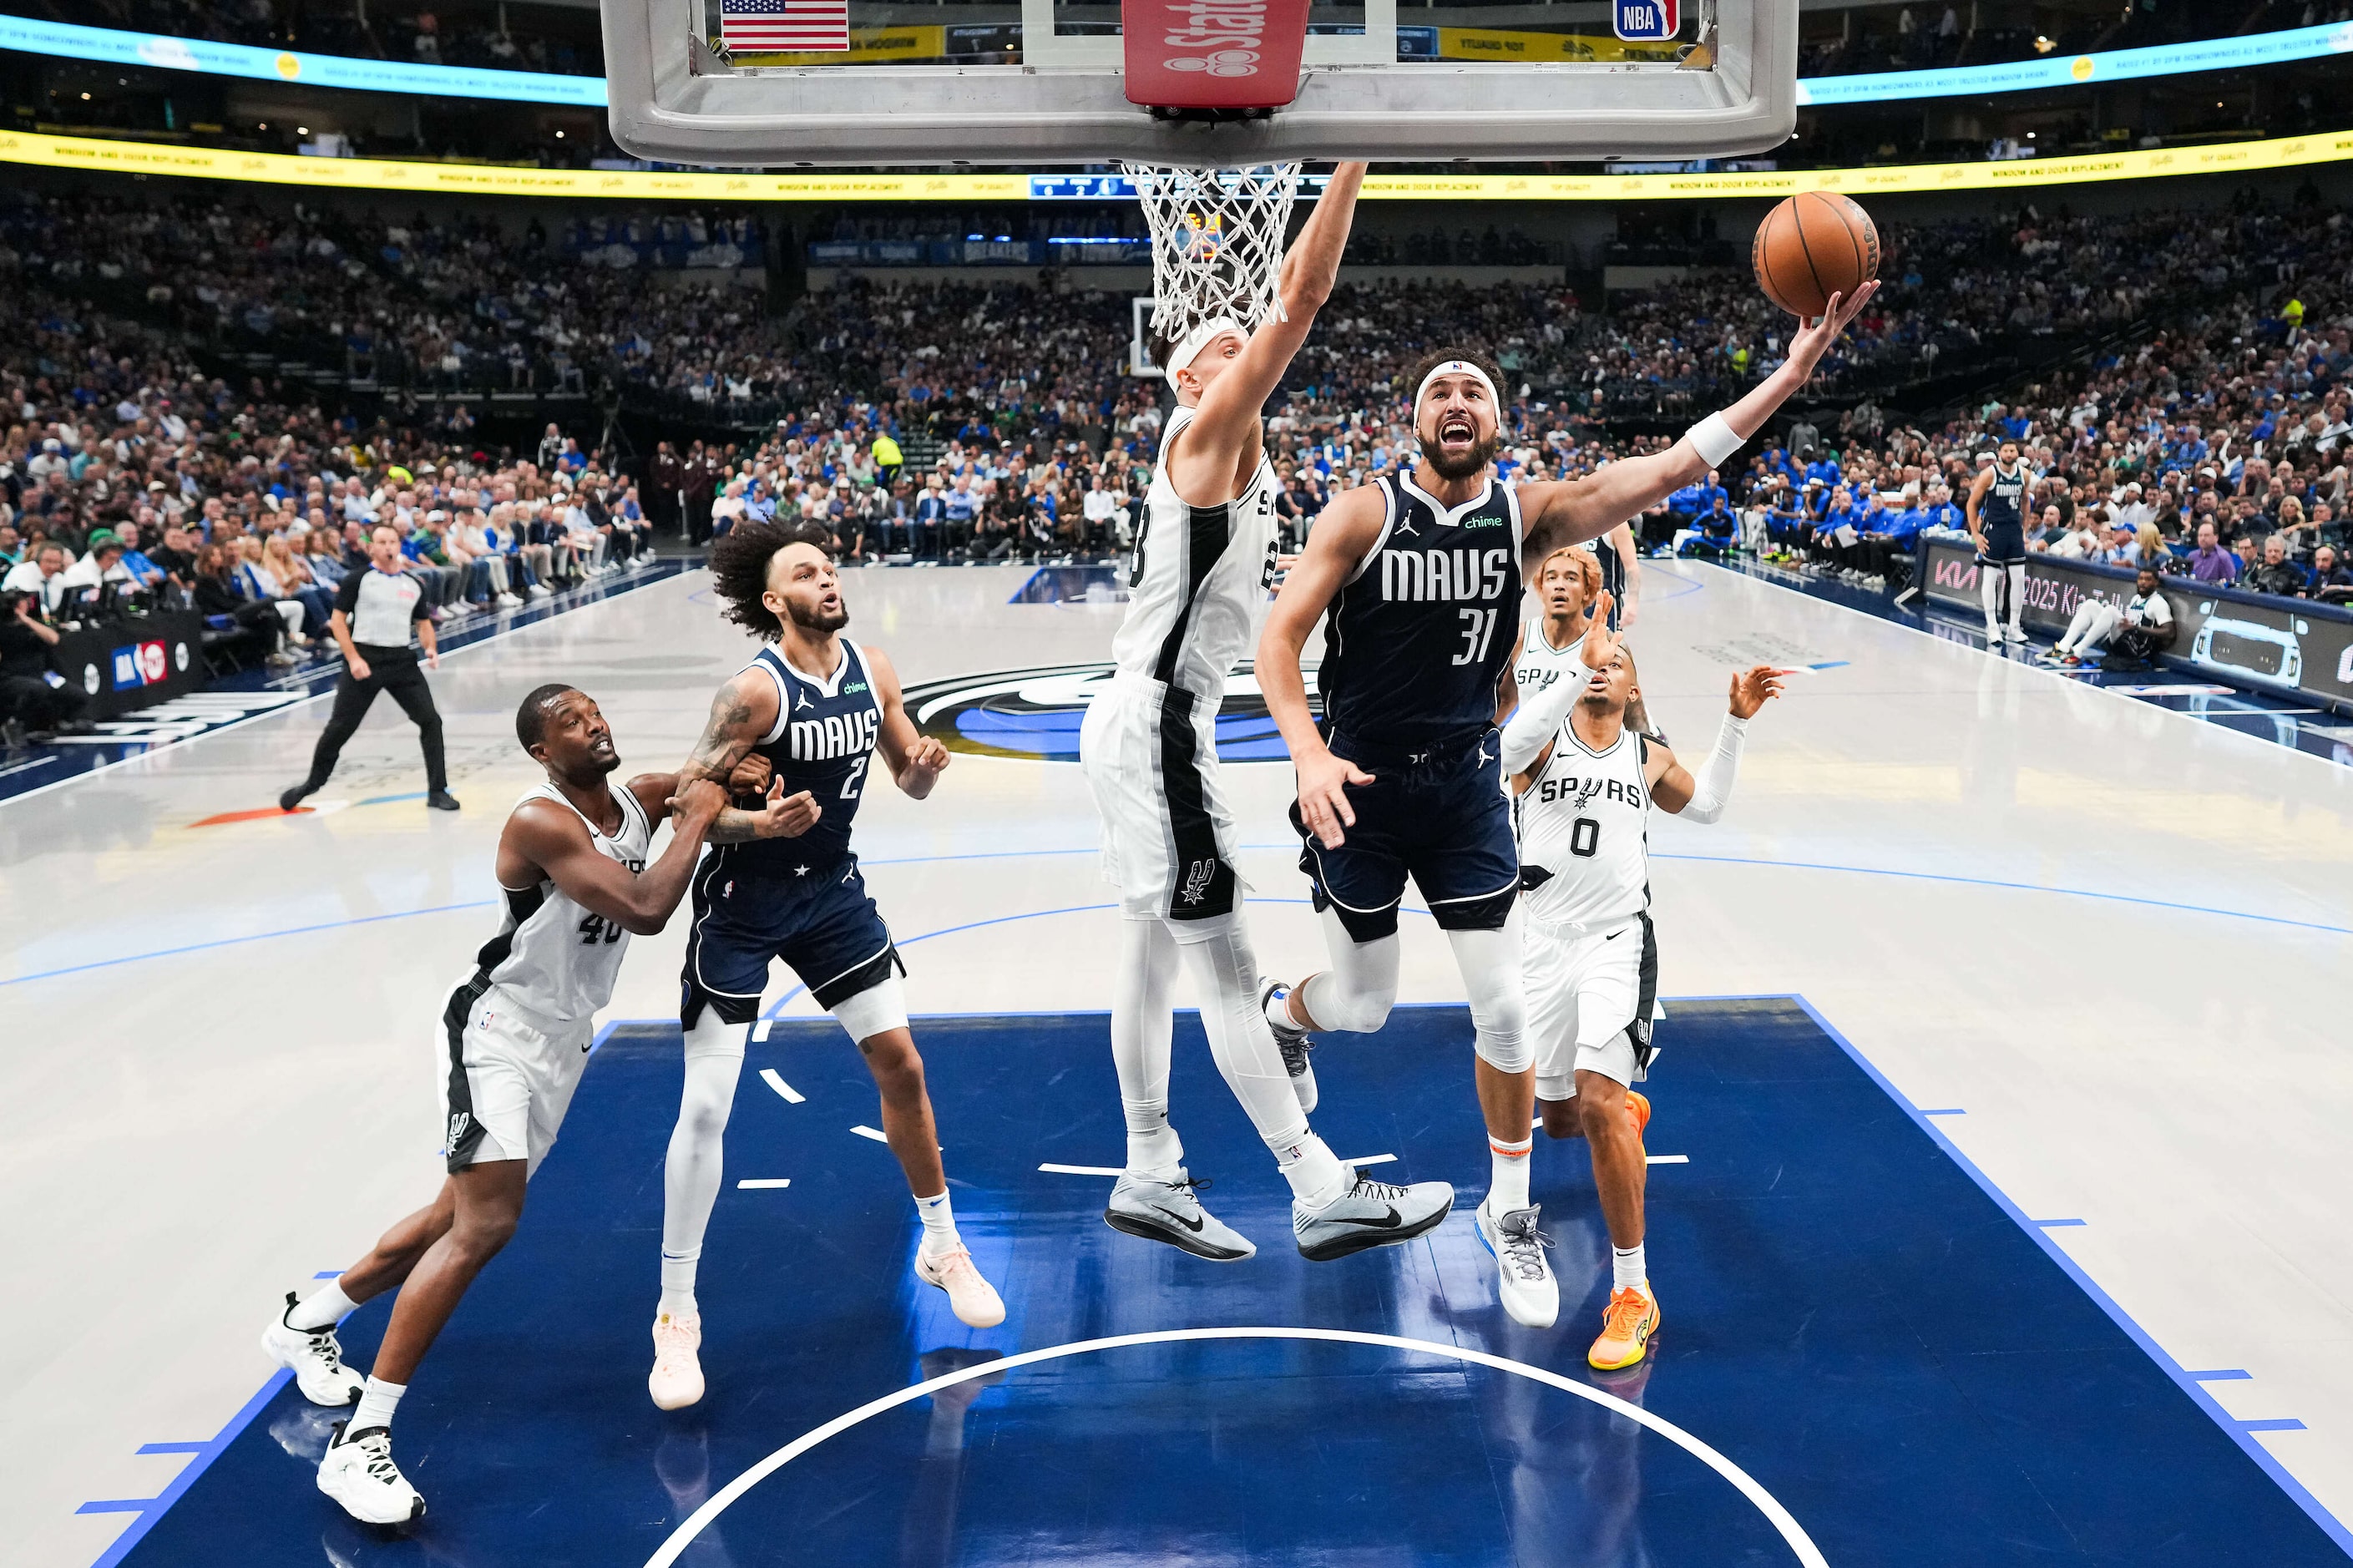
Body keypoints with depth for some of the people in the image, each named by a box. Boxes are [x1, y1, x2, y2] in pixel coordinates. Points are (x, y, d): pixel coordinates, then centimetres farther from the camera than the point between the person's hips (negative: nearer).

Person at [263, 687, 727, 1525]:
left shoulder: (639, 801, 0)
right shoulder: (540, 822, -24)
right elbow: (645, 911, -33)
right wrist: (695, 820, -20)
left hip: (560, 1045, 8)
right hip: (497, 1034, -8)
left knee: (462, 1215, 18)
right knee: (485, 1226, -19)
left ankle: (306, 1323, 39)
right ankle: (359, 1445, -13)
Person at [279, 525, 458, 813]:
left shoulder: (413, 585, 10)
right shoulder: (358, 580, -2)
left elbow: (423, 622, 20)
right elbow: (337, 620, -3)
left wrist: (431, 648, 0)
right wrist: (354, 658, -13)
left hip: (402, 659, 3)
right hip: (365, 658, -3)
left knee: (431, 720, -5)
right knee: (340, 726, 2)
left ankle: (437, 791, 4)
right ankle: (313, 783, 22)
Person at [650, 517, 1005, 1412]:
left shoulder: (870, 668, -3)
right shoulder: (758, 689, -21)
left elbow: (910, 782, 6)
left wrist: (925, 768, -16)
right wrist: (755, 824, -35)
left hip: (832, 888, 5)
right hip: (743, 902, -5)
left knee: (899, 1063, 6)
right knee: (704, 1106, -6)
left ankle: (942, 1247, 27)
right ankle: (676, 1318, 9)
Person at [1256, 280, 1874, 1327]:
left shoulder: (1527, 514, -6)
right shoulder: (1365, 512, -11)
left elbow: (1665, 469, -17)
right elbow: (1280, 636, -14)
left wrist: (1788, 377, -28)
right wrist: (1308, 752, -29)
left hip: (1465, 782, 2)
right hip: (1359, 784, -2)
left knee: (1504, 1004, 0)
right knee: (1363, 1006, 9)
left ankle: (1509, 1213, 21)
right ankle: (1279, 1012, 48)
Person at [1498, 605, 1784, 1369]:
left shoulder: (1650, 757, 11)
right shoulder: (1545, 739, 1)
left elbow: (1706, 804, 25)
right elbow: (1511, 746, -22)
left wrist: (1736, 721, 14)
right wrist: (1577, 669, -31)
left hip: (1616, 941, -1)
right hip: (1544, 940, 1)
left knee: (1598, 1100, -22)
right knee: (1559, 1119, 14)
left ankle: (1634, 1292, -13)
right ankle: (1627, 1110, 54)